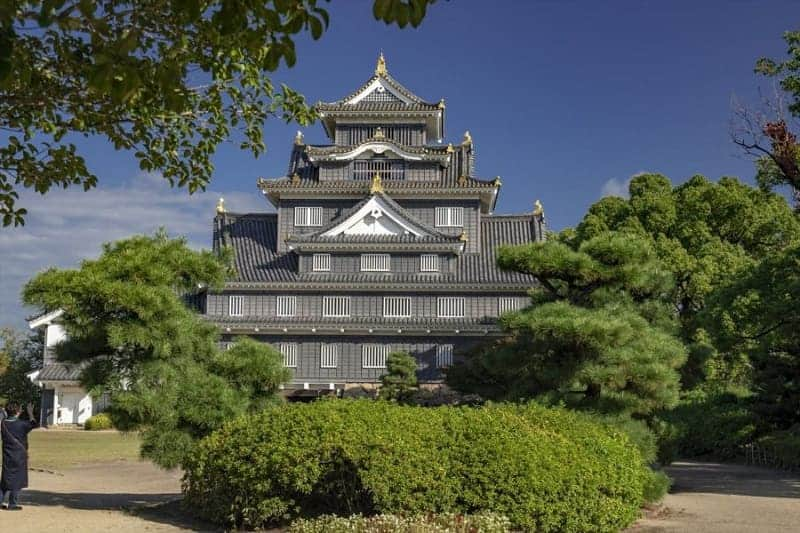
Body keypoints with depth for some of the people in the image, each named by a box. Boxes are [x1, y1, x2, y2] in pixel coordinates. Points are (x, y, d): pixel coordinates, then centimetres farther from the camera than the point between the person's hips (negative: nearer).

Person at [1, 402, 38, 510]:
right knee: (17, 480, 3)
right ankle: (13, 504, 6)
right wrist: (30, 413, 20)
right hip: (20, 456, -4)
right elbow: (33, 423, 7)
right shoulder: (22, 424, -13)